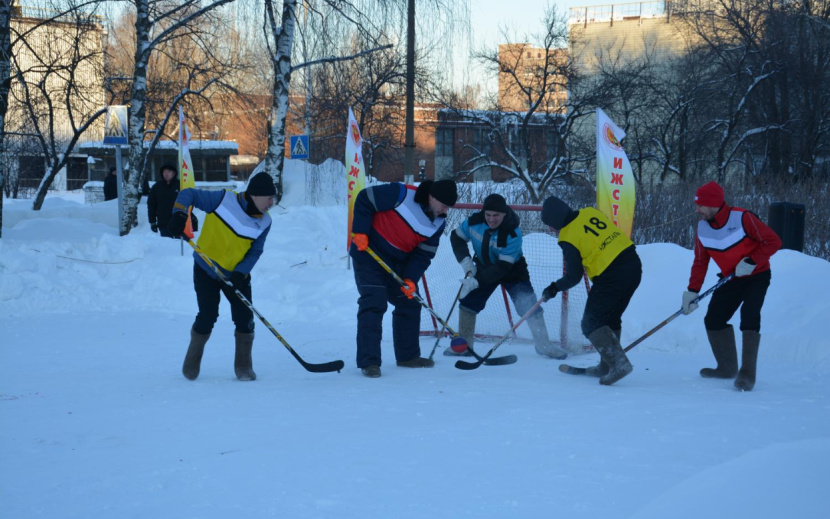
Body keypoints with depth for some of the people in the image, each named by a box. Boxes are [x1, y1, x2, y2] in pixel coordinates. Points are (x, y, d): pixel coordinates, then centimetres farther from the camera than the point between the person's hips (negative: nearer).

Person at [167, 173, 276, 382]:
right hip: (206, 270, -3)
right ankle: (192, 361, 18)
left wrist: (240, 273, -23)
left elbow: (255, 251, -7)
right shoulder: (223, 200, -21)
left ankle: (243, 366, 12)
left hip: (236, 275, 3)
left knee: (245, 318, -5)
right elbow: (189, 194, -14)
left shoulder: (264, 223, -9)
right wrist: (179, 214, -32)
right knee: (208, 316, -7)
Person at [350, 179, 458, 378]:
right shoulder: (401, 195, -24)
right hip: (369, 254, -7)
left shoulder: (437, 223, -4)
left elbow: (424, 254, -2)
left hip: (399, 262, 7)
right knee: (373, 304, -15)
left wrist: (410, 278, -16)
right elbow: (364, 199, -17)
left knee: (409, 303, 11)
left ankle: (408, 355, 25)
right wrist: (360, 232, -20)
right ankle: (369, 361, -14)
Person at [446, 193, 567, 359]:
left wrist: (477, 281, -40)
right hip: (484, 267, 4)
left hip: (512, 270, -4)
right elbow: (456, 237, -4)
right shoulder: (474, 221, -23)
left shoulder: (513, 234, -34)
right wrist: (465, 261, -18)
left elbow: (503, 266, -35)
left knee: (528, 305, -14)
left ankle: (543, 345, 0)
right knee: (468, 301, -2)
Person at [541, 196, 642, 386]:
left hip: (610, 277, -8)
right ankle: (607, 366, 27)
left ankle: (618, 363, -12)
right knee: (611, 318, 21)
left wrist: (555, 288, 13)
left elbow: (574, 277, -4)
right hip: (633, 264, 8)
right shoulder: (591, 212, 7)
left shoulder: (568, 238, -10)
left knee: (591, 323, 3)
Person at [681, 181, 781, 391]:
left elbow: (773, 241, -20)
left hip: (757, 277, -6)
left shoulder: (742, 218, -26)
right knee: (713, 320, 4)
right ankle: (727, 368, 21)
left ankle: (747, 374, -21)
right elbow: (700, 261, 3)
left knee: (749, 317, -23)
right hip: (731, 280, 7)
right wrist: (692, 290, -3)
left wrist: (751, 262, -26)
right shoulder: (702, 227, -7)